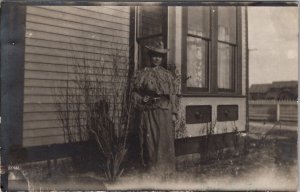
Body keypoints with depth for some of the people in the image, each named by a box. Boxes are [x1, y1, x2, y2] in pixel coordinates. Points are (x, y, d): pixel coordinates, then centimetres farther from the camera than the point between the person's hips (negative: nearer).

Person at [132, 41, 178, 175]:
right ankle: (150, 168, 14)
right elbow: (136, 93, 10)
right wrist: (142, 100, -9)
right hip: (148, 111, 0)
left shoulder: (167, 75, 13)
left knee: (165, 139, -1)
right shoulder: (142, 74, 10)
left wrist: (173, 113, 3)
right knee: (149, 139, 1)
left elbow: (172, 95, 9)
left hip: (164, 110, 1)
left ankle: (164, 168, 12)